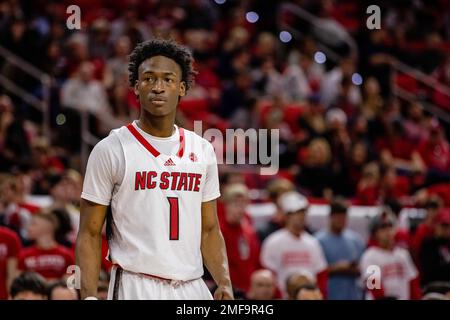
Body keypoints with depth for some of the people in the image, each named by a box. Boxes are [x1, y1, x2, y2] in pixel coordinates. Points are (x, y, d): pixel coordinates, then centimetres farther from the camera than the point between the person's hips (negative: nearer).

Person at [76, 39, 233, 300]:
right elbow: (90, 233, -2)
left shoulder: (202, 151, 12)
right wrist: (89, 296, -13)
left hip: (192, 287, 5)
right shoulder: (111, 150, -2)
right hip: (136, 287, -4)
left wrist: (224, 282, 1)